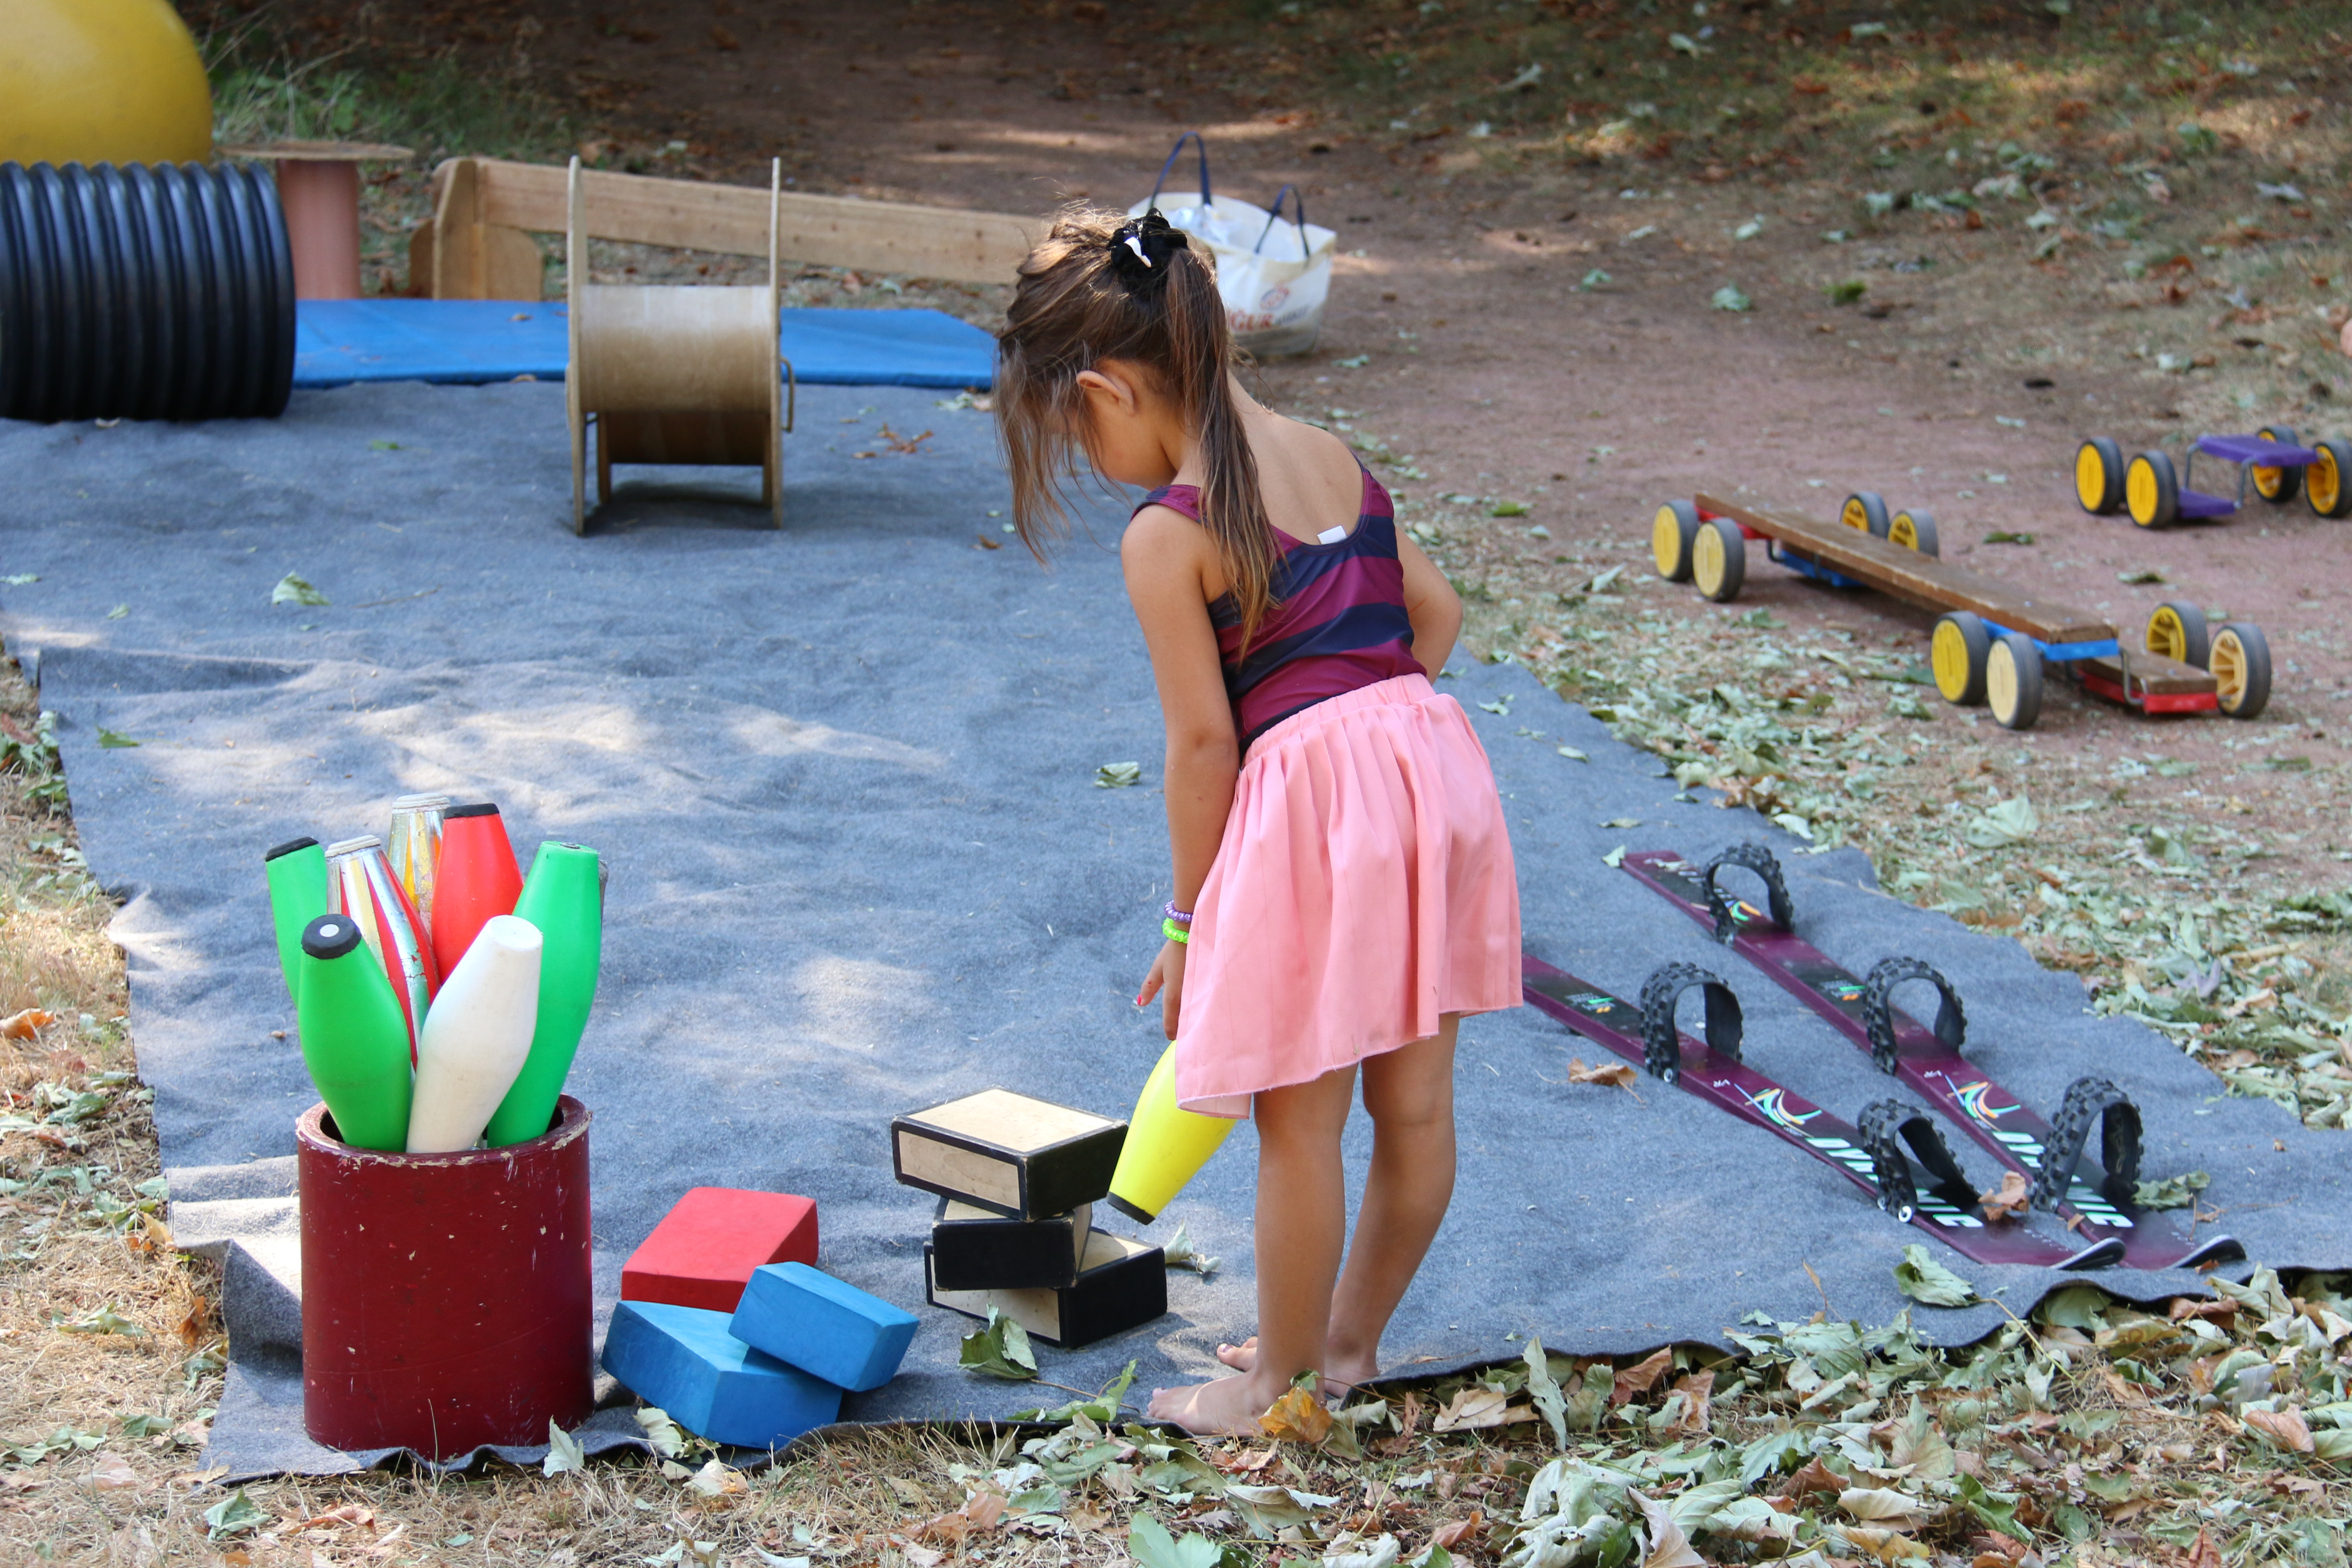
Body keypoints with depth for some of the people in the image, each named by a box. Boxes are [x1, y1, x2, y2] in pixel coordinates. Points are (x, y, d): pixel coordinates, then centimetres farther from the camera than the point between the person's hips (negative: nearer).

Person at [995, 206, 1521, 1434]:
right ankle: (1350, 1343, 35)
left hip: (1311, 807, -8)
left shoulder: (1166, 538, -9)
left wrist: (1189, 927, 1)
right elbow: (1436, 613, 18)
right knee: (1415, 1106, 16)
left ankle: (1280, 1384, 22)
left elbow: (1203, 746, -9)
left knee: (1298, 1129, 8)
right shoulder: (1334, 459, 12)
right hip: (1436, 764, 8)